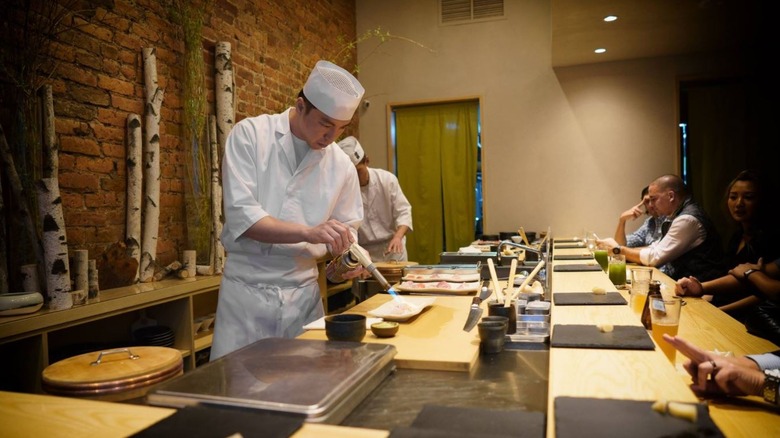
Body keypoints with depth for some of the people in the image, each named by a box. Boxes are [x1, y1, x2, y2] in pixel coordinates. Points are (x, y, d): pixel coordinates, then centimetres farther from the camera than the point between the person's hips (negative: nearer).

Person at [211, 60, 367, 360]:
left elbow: (346, 226, 10)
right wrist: (309, 232, -27)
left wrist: (348, 252, -12)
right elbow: (241, 216, -16)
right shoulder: (250, 135, -8)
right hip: (248, 289, -2)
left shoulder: (341, 164, 2)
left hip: (303, 292, 3)